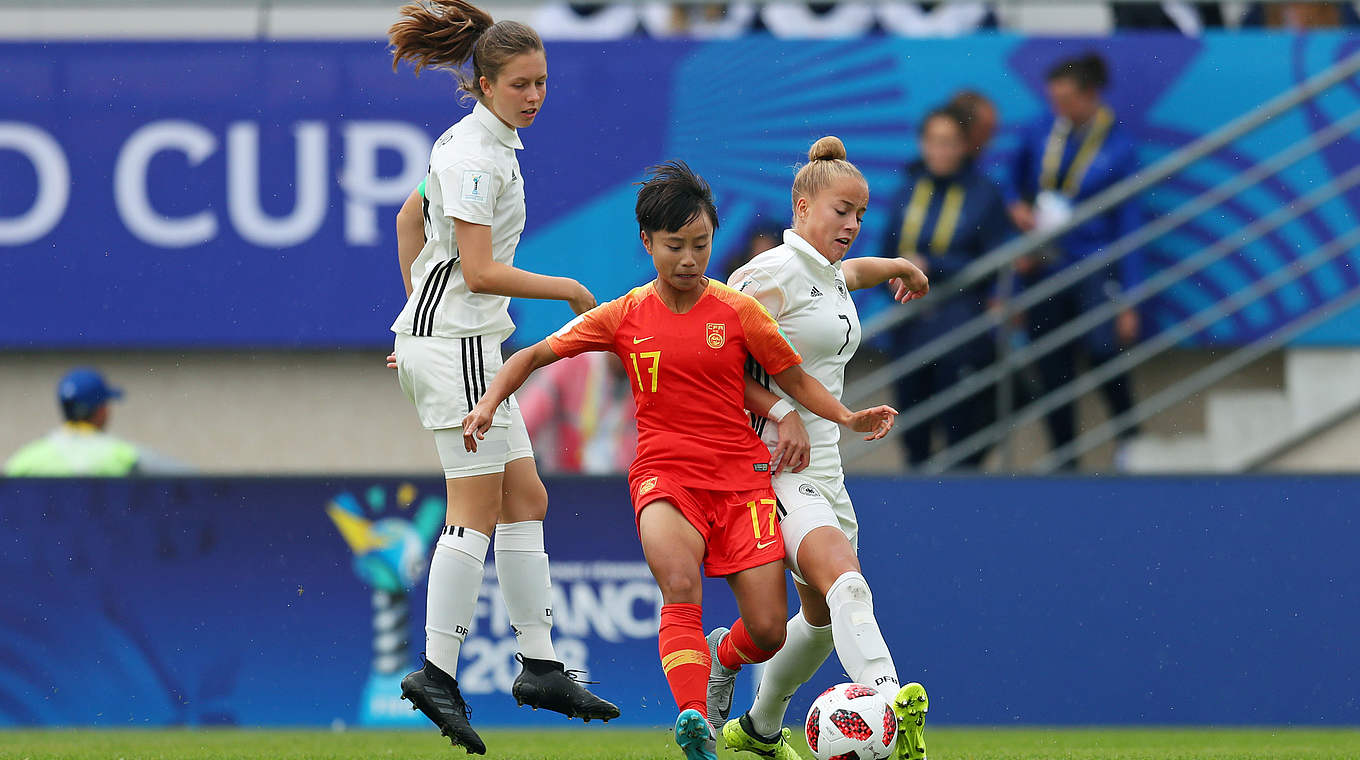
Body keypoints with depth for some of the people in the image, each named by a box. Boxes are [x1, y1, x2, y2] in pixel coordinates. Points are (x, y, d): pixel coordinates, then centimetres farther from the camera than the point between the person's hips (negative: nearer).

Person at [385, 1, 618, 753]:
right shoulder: (474, 155, -17)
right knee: (477, 510, -10)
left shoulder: (490, 144, 14)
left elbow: (410, 222, 24)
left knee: (524, 500, 9)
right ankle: (436, 672, -10)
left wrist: (419, 316, 26)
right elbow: (481, 271, -20)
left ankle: (539, 666, 11)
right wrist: (569, 290, -10)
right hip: (456, 344, -10)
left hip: (458, 338, 10)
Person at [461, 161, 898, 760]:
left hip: (741, 475, 1)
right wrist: (490, 402, -7)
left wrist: (848, 418, -2)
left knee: (768, 632, -6)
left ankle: (725, 656, 31)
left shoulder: (738, 311, 1)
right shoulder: (624, 317, 3)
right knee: (681, 586, -33)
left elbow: (794, 379, 12)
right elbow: (534, 356, 9)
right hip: (665, 477, -1)